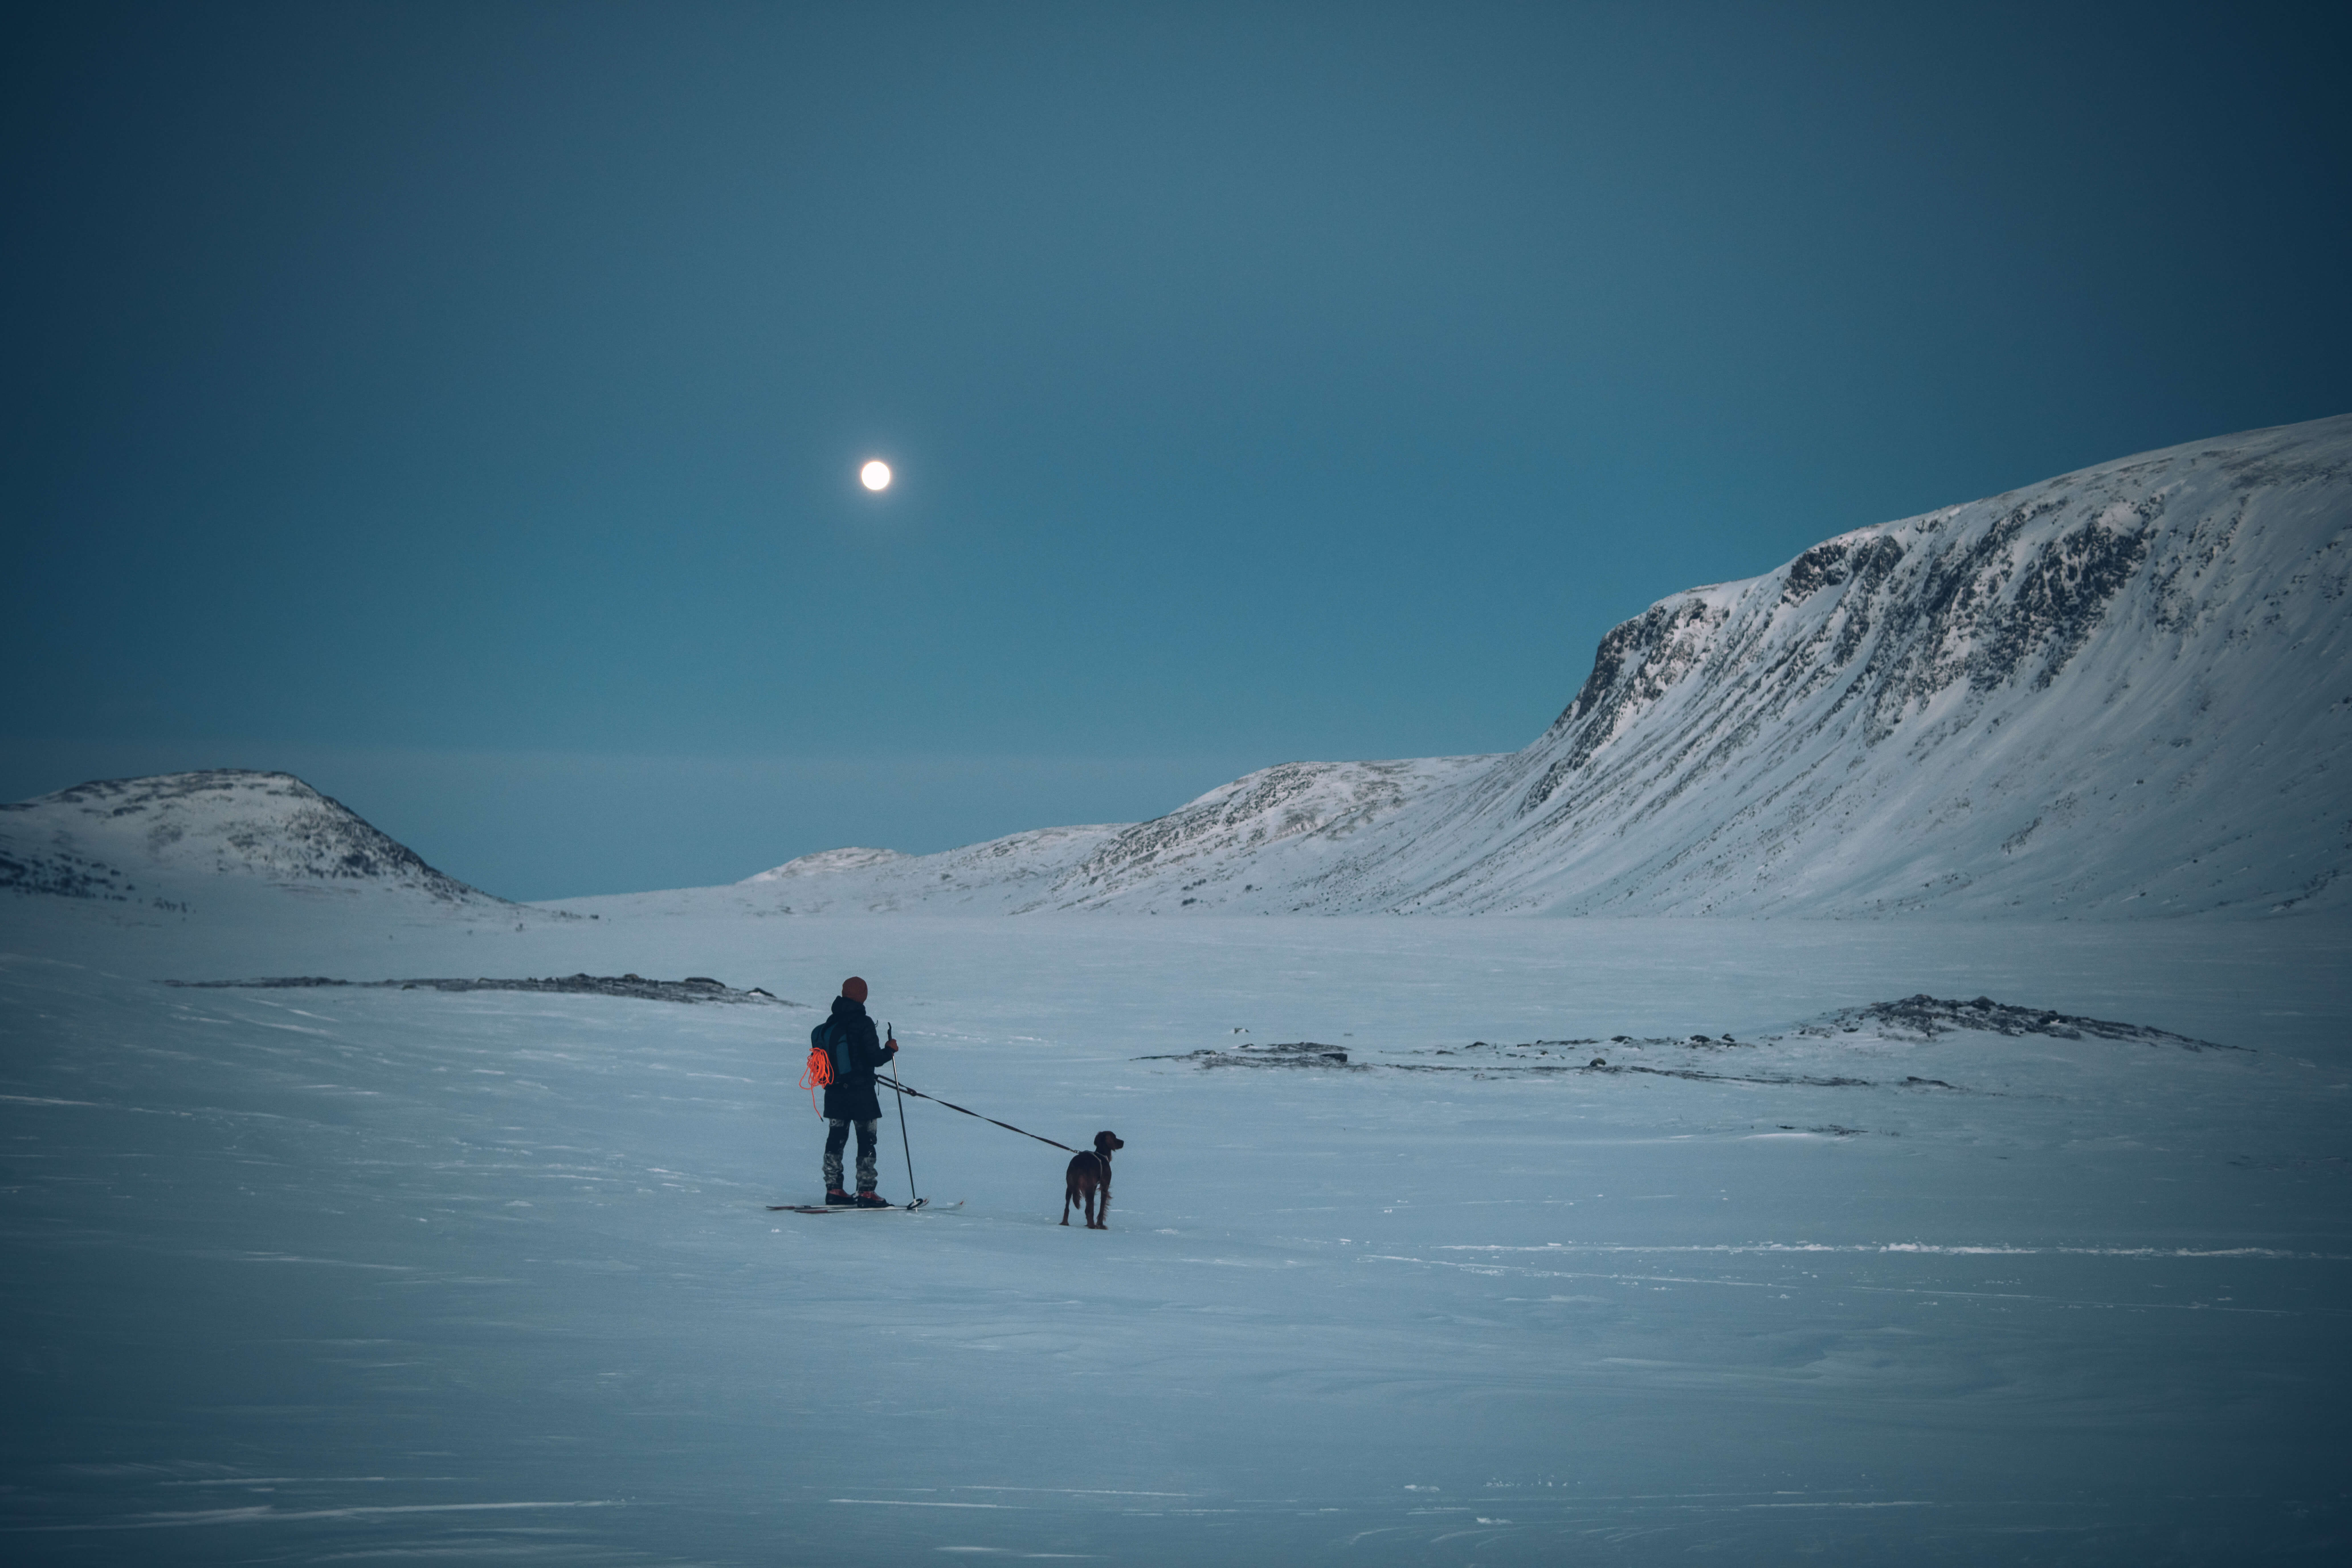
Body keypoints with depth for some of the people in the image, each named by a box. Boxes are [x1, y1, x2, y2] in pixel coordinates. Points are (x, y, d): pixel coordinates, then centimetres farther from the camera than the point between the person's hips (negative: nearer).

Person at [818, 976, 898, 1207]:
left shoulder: (830, 1024, 4)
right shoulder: (863, 1024, -15)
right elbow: (875, 1058, -18)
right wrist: (890, 1049, 2)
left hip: (835, 1092, 6)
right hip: (861, 1092, -6)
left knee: (836, 1140, 13)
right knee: (866, 1142, 1)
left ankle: (833, 1190, 15)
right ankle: (866, 1193, -2)